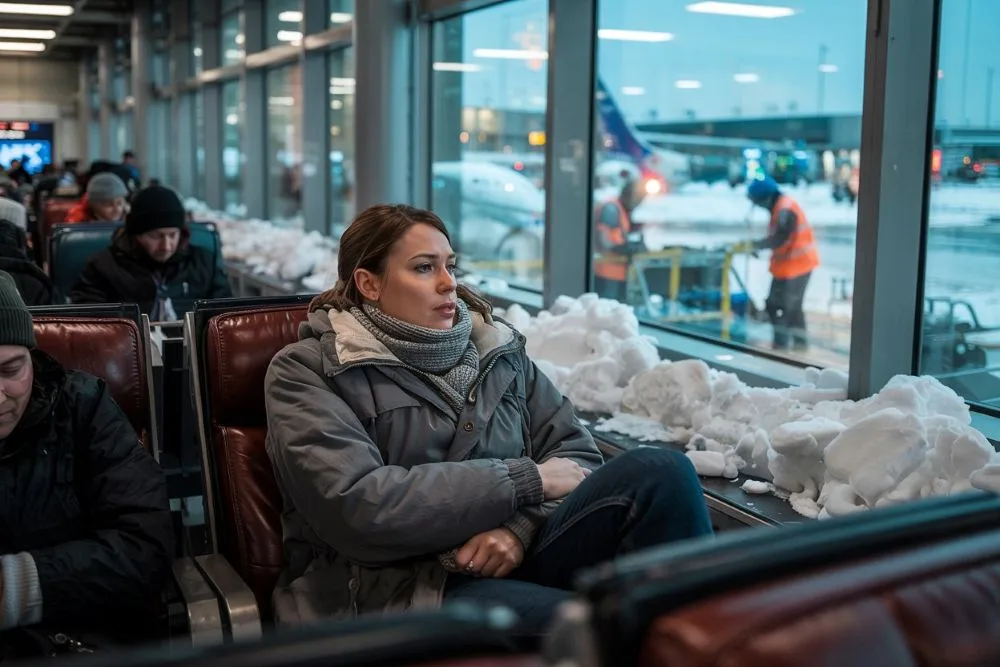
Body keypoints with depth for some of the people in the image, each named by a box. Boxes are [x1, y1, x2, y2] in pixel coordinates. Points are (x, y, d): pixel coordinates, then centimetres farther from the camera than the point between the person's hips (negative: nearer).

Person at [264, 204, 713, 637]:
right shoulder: (307, 371, -1)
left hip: (508, 559, 6)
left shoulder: (498, 351, 14)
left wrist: (520, 524, -14)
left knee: (659, 471, -19)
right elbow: (354, 509, -15)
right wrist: (526, 480, -12)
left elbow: (578, 454, 9)